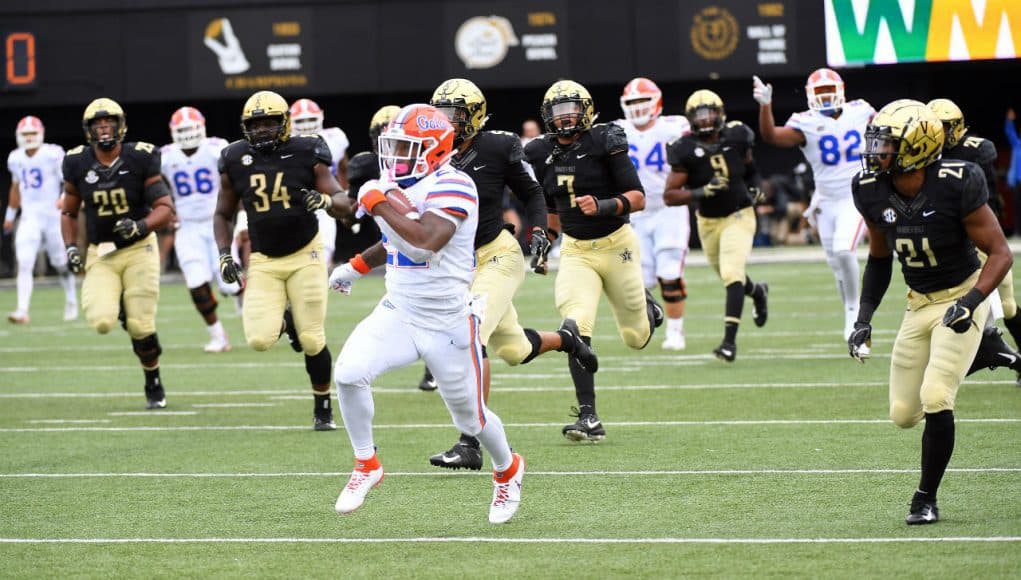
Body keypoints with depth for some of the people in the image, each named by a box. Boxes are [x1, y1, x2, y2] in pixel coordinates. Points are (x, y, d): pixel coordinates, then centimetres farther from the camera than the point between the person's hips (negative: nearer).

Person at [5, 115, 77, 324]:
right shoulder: (15, 159, 6)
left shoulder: (53, 155, -11)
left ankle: (71, 301, 33)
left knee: (61, 264, 10)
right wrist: (10, 214, 26)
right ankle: (22, 311, -16)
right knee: (24, 263, -12)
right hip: (29, 217, 3)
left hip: (53, 215, -3)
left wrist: (65, 198, -31)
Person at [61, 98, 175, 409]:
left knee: (141, 326, -8)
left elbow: (165, 207, -10)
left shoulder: (140, 159, -10)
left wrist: (142, 226, -28)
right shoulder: (77, 164, -3)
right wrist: (71, 248, -4)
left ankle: (154, 383, 18)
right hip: (100, 254, 2)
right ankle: (119, 307, 22)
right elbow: (69, 213, 11)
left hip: (138, 249, -2)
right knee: (101, 321, -17)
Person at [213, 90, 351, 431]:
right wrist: (224, 255, -1)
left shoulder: (306, 155, -7)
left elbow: (344, 204, -7)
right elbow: (223, 214, 13)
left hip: (305, 255, -2)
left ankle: (323, 410, 16)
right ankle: (284, 322, 24)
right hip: (263, 262, 2)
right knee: (259, 339, -13)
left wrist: (325, 201, -29)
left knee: (312, 340, -4)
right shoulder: (236, 162, -1)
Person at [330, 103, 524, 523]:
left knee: (471, 418, 10)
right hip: (398, 312, 6)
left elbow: (426, 242, -35)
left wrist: (379, 204, -27)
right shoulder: (396, 186, 6)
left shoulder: (451, 186, -20)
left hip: (447, 323, -6)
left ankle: (507, 472, 42)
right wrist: (357, 265, 25)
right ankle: (366, 466, 0)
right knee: (348, 374, -20)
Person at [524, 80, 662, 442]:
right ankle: (588, 418, -17)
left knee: (636, 338, 11)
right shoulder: (543, 154, 1)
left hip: (616, 246, -2)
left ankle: (646, 306, 48)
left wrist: (603, 206, -30)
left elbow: (638, 198, -14)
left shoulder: (604, 143, -12)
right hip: (575, 251, 2)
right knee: (577, 329, -20)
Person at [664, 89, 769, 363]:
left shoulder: (736, 137, -11)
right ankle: (757, 291, 56)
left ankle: (730, 340, -17)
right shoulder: (685, 150, -18)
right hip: (708, 221, 2)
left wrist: (753, 187, -1)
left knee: (732, 276, -18)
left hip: (738, 216, -2)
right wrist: (701, 192, -32)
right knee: (728, 275, 21)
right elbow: (669, 196, -20)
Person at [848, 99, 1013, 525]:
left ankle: (926, 499, -2)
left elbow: (1000, 253, -17)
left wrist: (971, 301, -31)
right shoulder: (873, 191, -8)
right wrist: (864, 319, 2)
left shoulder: (956, 186, -23)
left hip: (960, 299, -6)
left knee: (935, 398, -20)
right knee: (903, 414, 5)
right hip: (919, 305, 6)